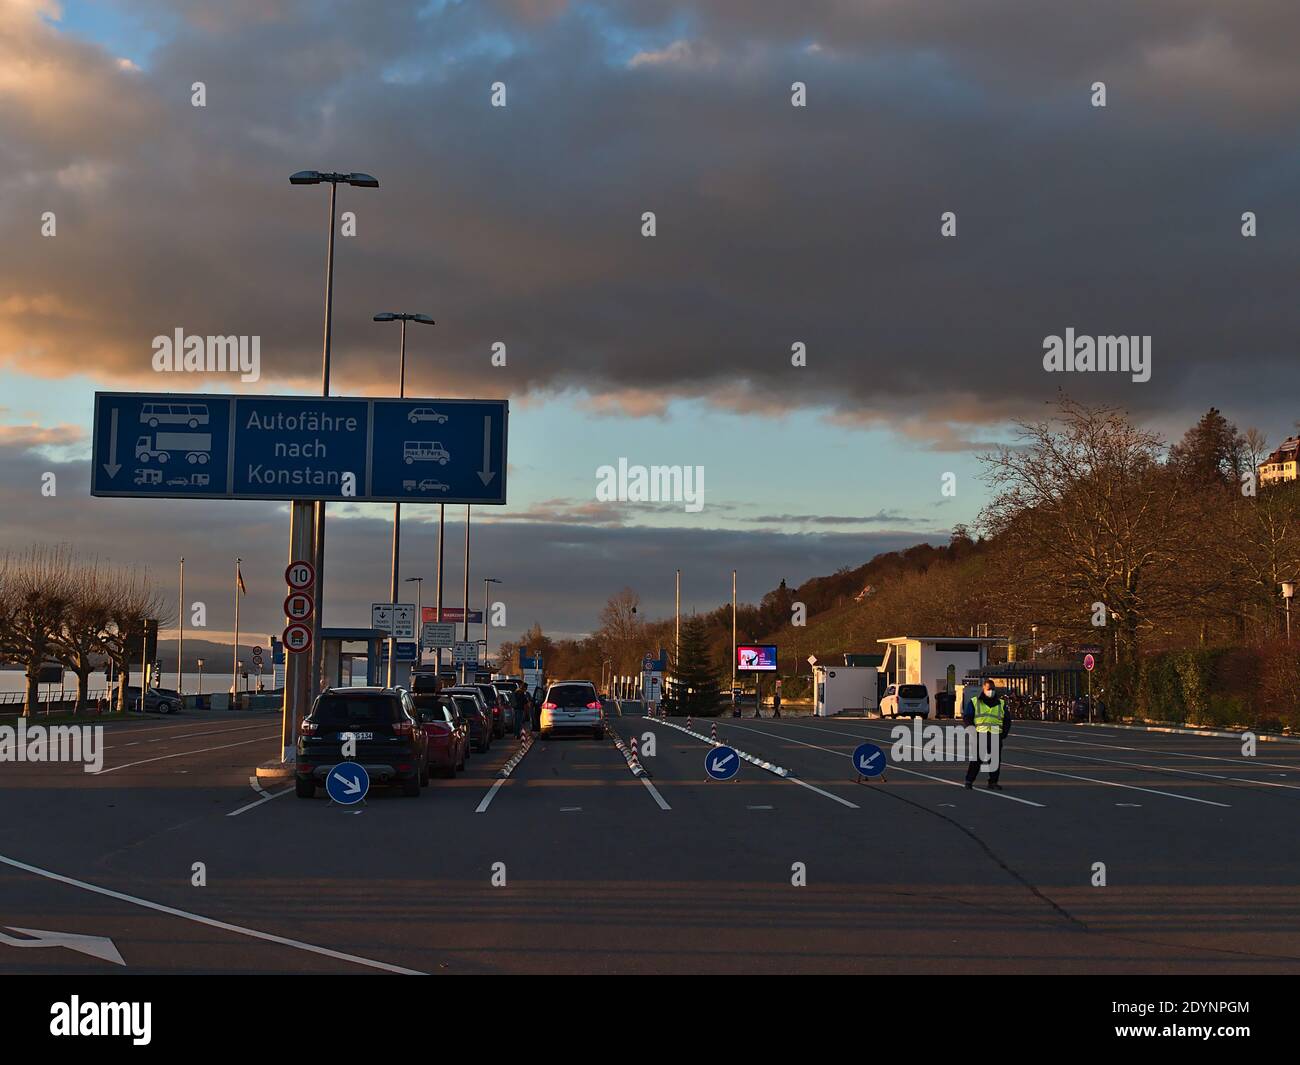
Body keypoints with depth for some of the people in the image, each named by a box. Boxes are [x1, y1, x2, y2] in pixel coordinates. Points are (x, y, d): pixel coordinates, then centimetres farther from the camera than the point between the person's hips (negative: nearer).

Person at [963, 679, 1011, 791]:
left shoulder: (1001, 704, 16)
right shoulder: (974, 702, 8)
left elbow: (1007, 720, 18)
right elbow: (967, 718, 5)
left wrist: (1004, 735, 7)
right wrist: (974, 730, -6)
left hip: (996, 736, 3)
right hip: (980, 735, -3)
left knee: (995, 760, 3)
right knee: (976, 759, -5)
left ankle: (993, 782, 13)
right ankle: (969, 781, 4)